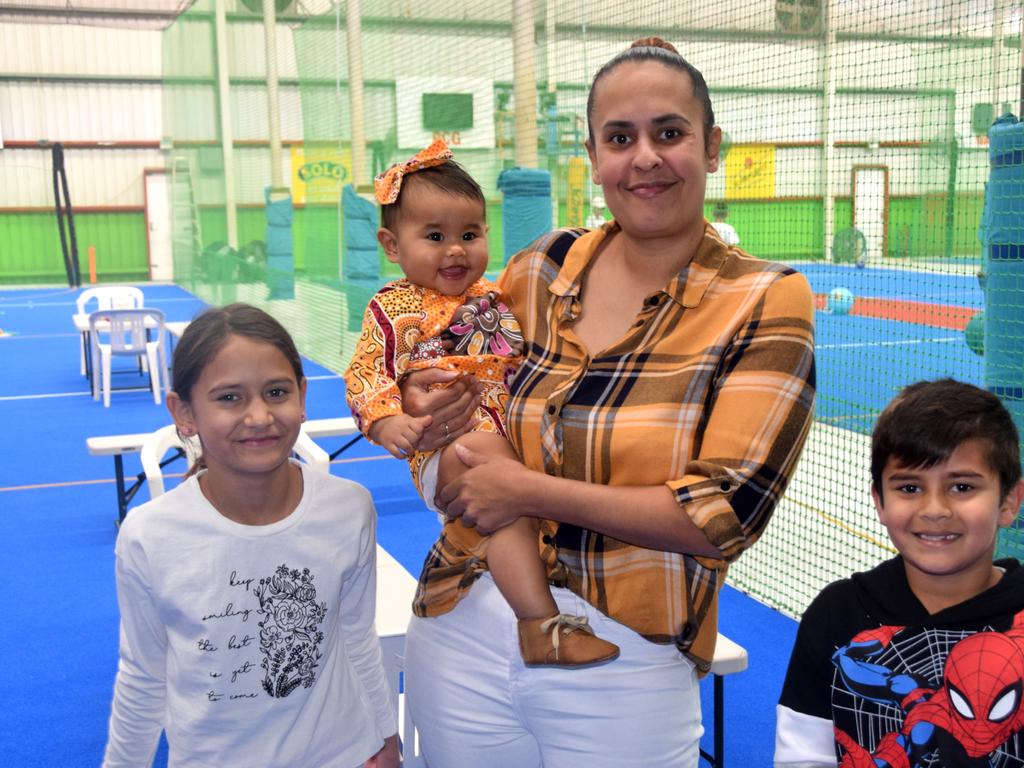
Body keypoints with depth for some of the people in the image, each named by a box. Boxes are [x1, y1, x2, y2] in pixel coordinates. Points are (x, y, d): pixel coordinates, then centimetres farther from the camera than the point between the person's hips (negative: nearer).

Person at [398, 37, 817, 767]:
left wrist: (531, 492, -18)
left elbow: (727, 512, -15)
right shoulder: (544, 266, 1)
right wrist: (428, 405, -7)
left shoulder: (766, 301, -9)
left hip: (626, 669, -3)